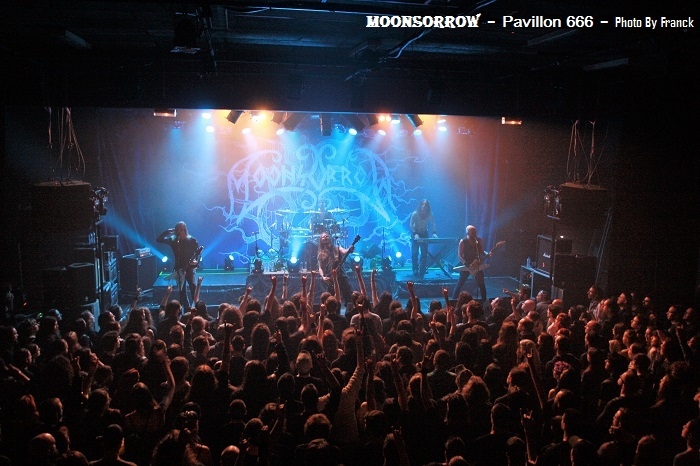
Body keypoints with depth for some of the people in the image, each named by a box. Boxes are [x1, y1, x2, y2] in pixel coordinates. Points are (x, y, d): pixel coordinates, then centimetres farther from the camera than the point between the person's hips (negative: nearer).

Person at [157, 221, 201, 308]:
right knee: (182, 291, 6)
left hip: (190, 267, -3)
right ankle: (187, 308, 16)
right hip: (179, 268, 3)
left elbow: (198, 252, -1)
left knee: (192, 285, -22)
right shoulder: (173, 240, 3)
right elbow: (159, 239, -1)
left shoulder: (192, 240, -2)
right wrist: (168, 231, -6)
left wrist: (196, 261, -18)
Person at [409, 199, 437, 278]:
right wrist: (415, 234, -27)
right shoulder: (415, 214, -18)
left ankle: (422, 272, 5)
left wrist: (434, 233, -19)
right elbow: (411, 225, -15)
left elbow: (433, 224, -4)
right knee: (415, 253, -7)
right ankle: (415, 270, 4)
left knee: (424, 254, -1)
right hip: (415, 234, -2)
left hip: (424, 234, 2)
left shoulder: (429, 215, -11)